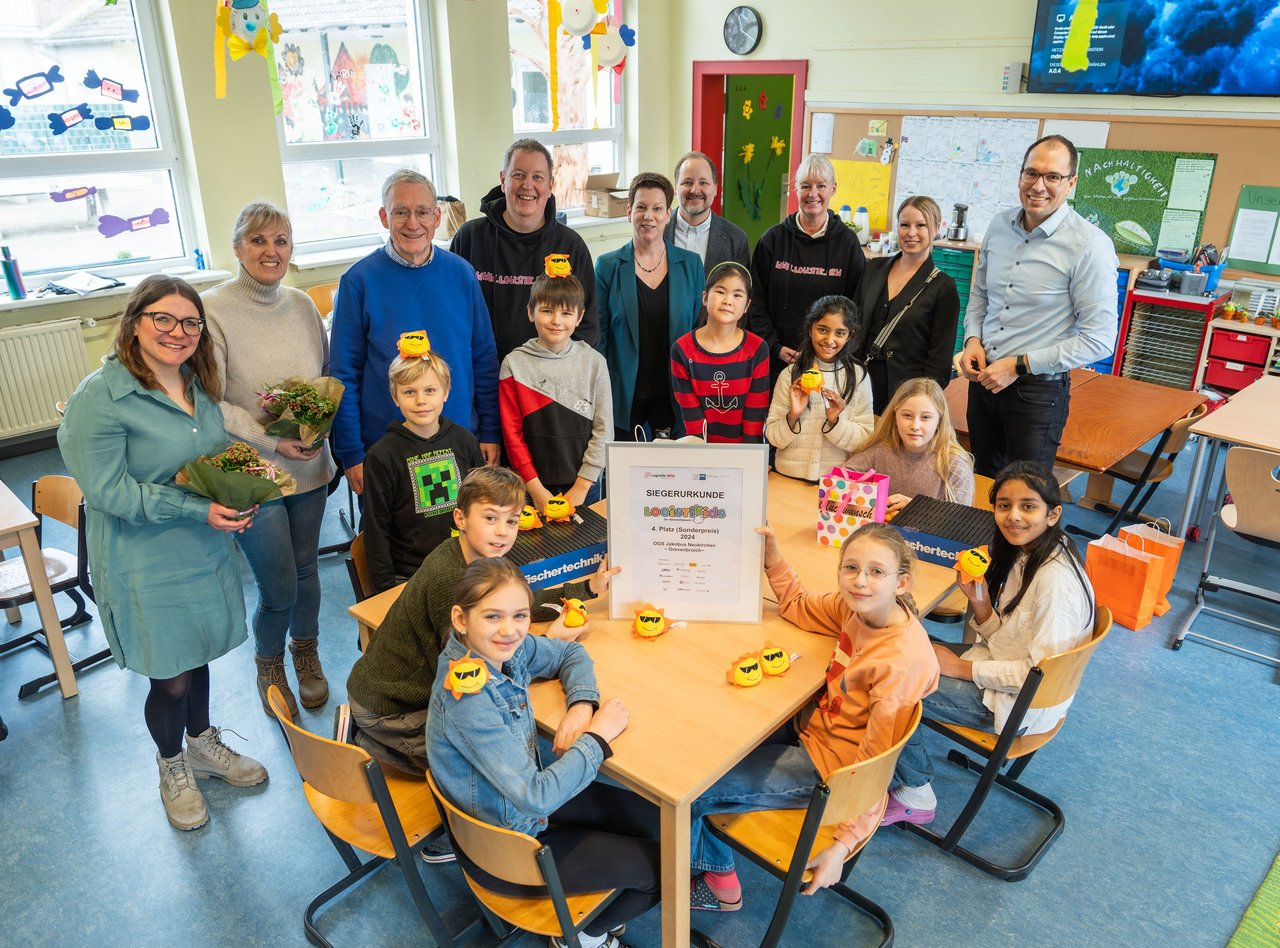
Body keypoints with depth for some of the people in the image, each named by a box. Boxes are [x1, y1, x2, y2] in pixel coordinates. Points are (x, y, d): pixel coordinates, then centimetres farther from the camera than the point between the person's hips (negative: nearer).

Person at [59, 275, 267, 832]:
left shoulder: (198, 385, 4)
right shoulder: (100, 398, -19)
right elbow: (108, 490, -21)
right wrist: (200, 510, -24)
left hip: (206, 551, 7)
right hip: (146, 565, -6)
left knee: (198, 655, 22)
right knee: (170, 678, 7)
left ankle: (203, 745, 46)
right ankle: (173, 769, 35)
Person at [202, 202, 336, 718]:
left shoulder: (301, 305, 4)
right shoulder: (212, 309, -12)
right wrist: (271, 440, -19)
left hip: (310, 466, 5)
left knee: (305, 568, 17)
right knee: (279, 588, 2)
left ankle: (306, 651, 42)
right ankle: (269, 665, 31)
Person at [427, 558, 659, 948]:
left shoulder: (507, 646, -13)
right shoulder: (468, 700, -34)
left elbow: (570, 654, 6)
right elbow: (535, 797, -34)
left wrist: (582, 704, -14)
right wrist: (598, 736, -23)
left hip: (530, 796, 8)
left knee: (656, 820, 12)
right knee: (660, 866, -1)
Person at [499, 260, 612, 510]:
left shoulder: (594, 362, -2)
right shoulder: (515, 364, -3)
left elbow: (603, 429, -2)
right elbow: (512, 432, -4)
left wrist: (582, 486, -8)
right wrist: (536, 488, -10)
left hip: (584, 486, 1)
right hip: (534, 487, -1)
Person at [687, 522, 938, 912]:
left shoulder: (902, 661, -31)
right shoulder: (860, 606, -10)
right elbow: (798, 606, 10)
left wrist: (844, 845, -23)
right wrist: (771, 553, -4)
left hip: (826, 765, -8)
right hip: (811, 724, 8)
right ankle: (719, 877, 28)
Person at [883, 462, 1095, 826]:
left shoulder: (1056, 579, -26)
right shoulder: (1021, 553, 1)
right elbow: (1003, 638, 7)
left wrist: (964, 668, -18)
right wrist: (979, 600, -12)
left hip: (1022, 703, -9)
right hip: (1000, 667, 9)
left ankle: (915, 794, 6)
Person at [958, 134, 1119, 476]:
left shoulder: (1090, 246, -16)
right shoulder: (999, 226, 2)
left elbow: (1099, 339, -16)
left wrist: (1019, 365, -18)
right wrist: (973, 339, -2)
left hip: (1038, 388, -5)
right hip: (983, 377, 6)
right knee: (982, 481, 21)